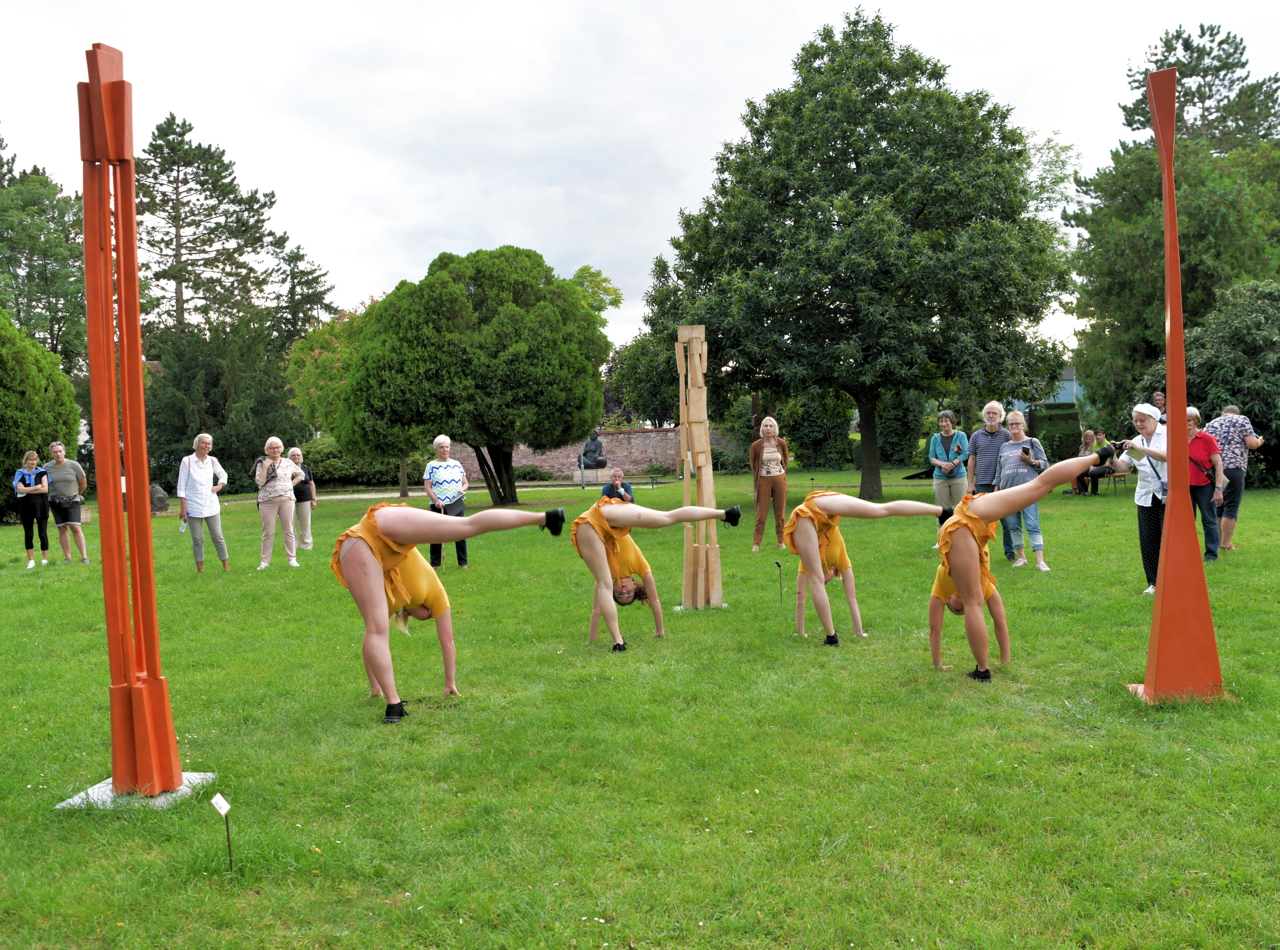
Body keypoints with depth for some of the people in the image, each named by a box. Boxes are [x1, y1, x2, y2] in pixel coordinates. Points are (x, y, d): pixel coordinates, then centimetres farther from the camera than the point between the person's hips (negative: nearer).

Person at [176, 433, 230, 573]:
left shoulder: (212, 461, 5)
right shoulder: (187, 461, -5)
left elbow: (223, 475, 24)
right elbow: (181, 486, -4)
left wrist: (219, 486, 5)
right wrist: (183, 507, -8)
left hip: (211, 506, 3)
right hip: (193, 507, -3)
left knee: (218, 537, 2)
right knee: (197, 539, 3)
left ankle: (226, 567, 6)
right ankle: (200, 569, 11)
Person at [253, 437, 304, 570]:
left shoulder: (288, 463, 8)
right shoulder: (262, 463, 2)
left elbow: (300, 474, 20)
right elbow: (259, 481, -9)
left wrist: (292, 484, 6)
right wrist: (265, 467, -14)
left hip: (287, 499, 2)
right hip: (268, 501, -2)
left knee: (289, 530, 4)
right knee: (268, 532, 0)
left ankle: (292, 559, 9)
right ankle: (265, 561, 6)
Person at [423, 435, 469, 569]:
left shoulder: (457, 464, 11)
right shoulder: (431, 465, 0)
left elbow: (465, 483, 15)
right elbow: (427, 486, -5)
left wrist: (463, 489, -8)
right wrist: (436, 501, -17)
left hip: (457, 505, 3)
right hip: (439, 505, -3)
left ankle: (462, 562, 12)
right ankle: (435, 563, 10)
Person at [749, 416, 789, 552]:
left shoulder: (781, 443, -3)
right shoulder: (756, 445, -9)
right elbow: (752, 463, 8)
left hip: (779, 480, 2)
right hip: (763, 481, -2)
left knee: (780, 513, 8)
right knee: (761, 514, -1)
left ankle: (781, 541, 18)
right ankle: (756, 543, 3)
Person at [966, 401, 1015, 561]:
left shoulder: (1006, 435, 2)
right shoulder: (976, 436, 7)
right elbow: (972, 460, 9)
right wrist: (971, 483, 3)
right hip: (982, 483, 2)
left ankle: (1009, 550, 13)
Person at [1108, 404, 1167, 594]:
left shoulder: (1167, 434, -4)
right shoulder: (1135, 441, 10)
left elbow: (1166, 456, -23)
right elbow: (1121, 467, 4)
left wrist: (1139, 448, -31)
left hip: (1168, 495, -5)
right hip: (1146, 497, 5)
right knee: (1148, 540, 4)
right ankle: (1154, 583, 12)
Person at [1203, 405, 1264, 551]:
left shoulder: (1211, 424, 15)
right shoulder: (1242, 420, 4)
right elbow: (1251, 443, -5)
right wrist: (1259, 441, 16)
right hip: (1233, 468, -5)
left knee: (1217, 507, 14)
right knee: (1231, 507, -1)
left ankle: (1217, 542, 19)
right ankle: (1225, 544, -2)